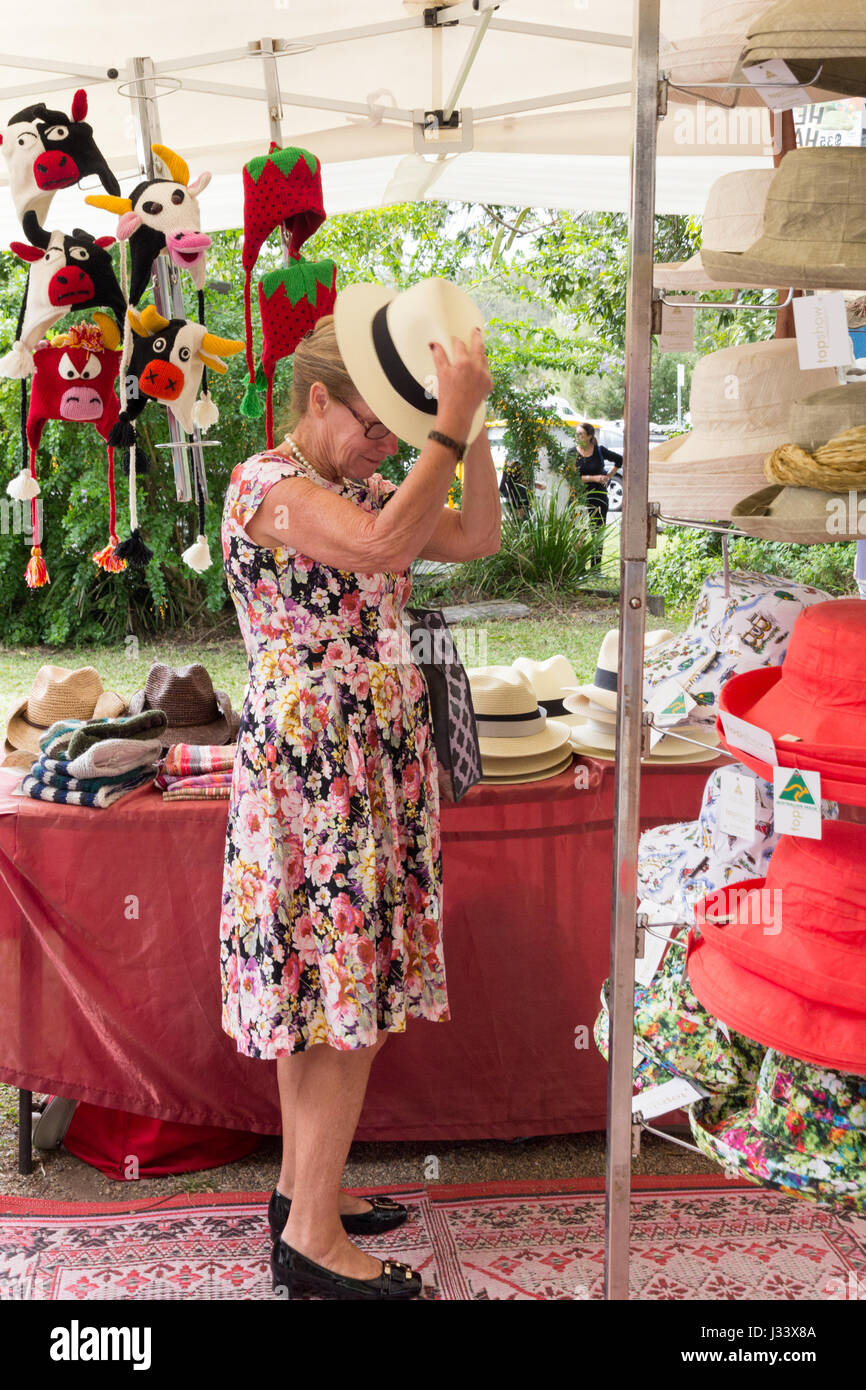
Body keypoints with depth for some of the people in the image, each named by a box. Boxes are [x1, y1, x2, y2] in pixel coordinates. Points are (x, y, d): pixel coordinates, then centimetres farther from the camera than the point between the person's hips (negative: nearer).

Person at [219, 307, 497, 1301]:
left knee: (328, 988, 15)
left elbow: (477, 536, 10)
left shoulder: (359, 486, 14)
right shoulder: (264, 485, -13)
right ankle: (312, 1236, 8)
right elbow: (385, 546, -32)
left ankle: (302, 1185, 29)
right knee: (346, 998, -5)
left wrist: (467, 421, 0)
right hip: (314, 760, -9)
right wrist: (450, 424, -25)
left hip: (373, 757, 9)